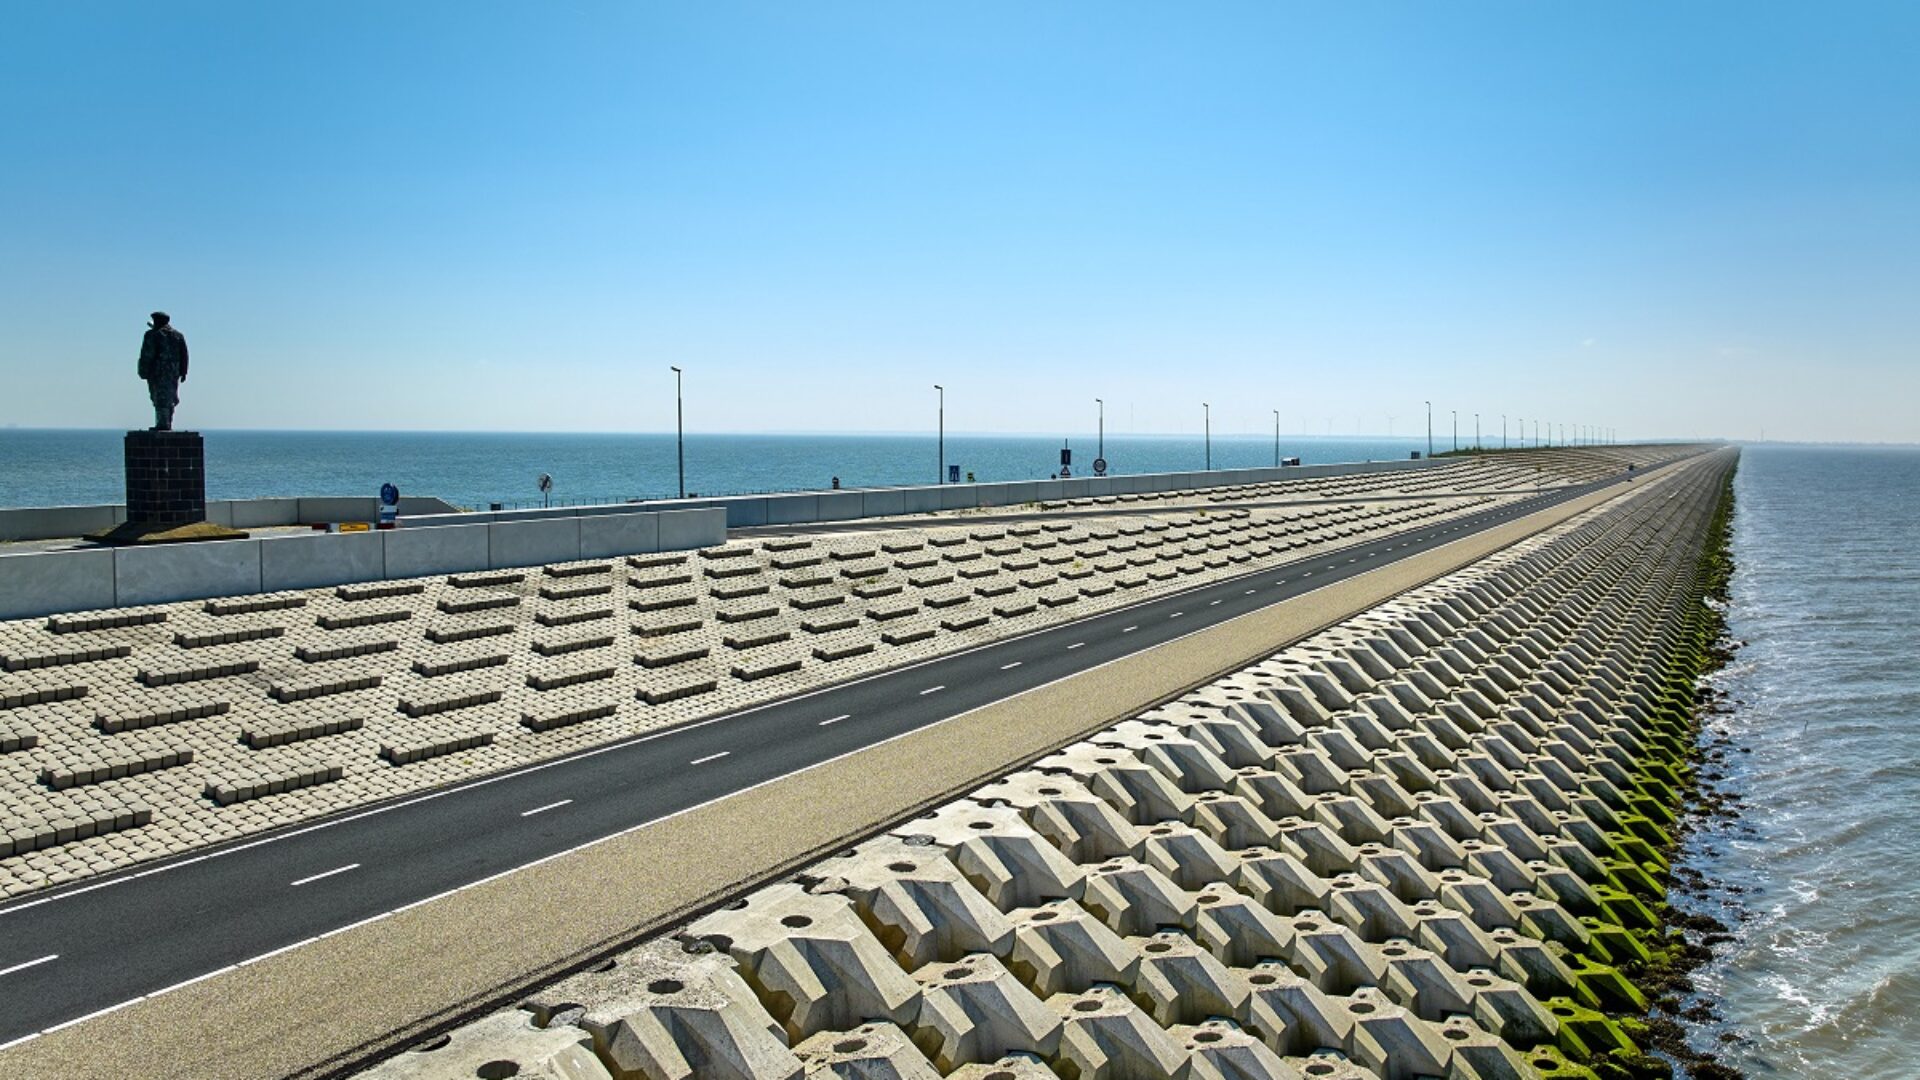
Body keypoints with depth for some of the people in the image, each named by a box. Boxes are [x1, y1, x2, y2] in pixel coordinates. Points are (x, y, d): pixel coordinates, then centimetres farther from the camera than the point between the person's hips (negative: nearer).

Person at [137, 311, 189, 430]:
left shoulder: (153, 335, -5)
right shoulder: (178, 335, 13)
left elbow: (147, 355, -10)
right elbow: (184, 355, 11)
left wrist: (144, 372, -7)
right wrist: (183, 372, 13)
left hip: (157, 372, -6)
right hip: (174, 373, 6)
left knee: (160, 398, -6)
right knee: (169, 399, 11)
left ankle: (163, 424, -11)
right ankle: (167, 425, 11)